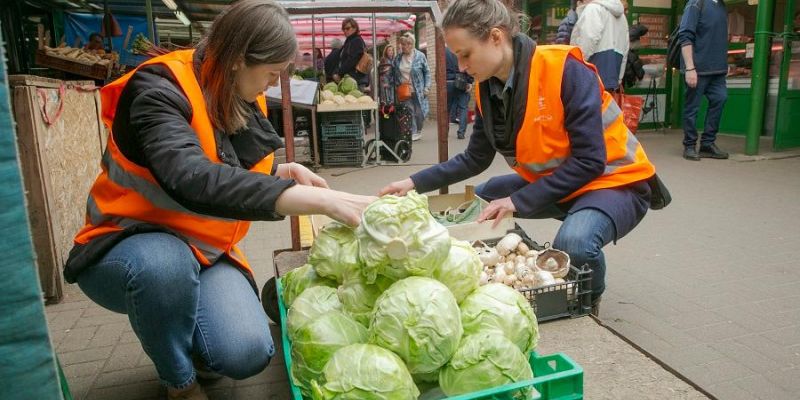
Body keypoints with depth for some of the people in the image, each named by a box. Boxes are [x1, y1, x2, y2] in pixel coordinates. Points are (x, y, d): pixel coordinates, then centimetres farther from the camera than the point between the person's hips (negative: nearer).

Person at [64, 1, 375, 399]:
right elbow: (193, 181, -42)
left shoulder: (245, 99, -2)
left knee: (248, 353, -20)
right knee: (166, 264, -40)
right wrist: (324, 201, -47)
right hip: (130, 247, -4)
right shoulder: (159, 90, -24)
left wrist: (285, 171, -9)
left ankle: (181, 339, 16)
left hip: (204, 251, 5)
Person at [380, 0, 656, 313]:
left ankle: (589, 300, 1)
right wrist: (415, 183, -4)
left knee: (573, 243, -34)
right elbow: (475, 159, 4)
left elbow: (590, 160, -27)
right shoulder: (488, 88, -3)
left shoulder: (565, 70, -25)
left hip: (614, 181, -7)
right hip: (551, 183, 8)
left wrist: (518, 202, -28)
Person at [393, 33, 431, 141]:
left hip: (418, 90, -2)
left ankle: (418, 131, 26)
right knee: (409, 113, -1)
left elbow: (427, 72, -2)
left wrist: (427, 87, -8)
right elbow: (395, 75, 12)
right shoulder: (398, 58, 5)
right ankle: (413, 133, 8)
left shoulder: (420, 56, -5)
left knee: (420, 112, 3)